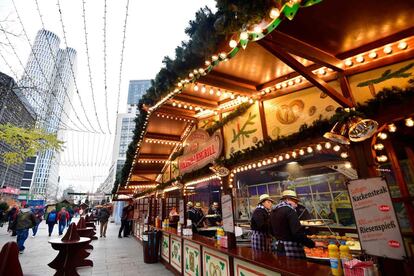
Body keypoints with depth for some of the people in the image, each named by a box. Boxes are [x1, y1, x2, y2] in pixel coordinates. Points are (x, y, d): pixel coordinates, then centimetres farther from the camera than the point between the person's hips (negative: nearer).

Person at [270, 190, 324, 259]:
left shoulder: (273, 212, 10)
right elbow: (297, 232, -24)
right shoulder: (289, 210, -16)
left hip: (279, 248, 8)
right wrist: (313, 244, -15)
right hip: (292, 249, -8)